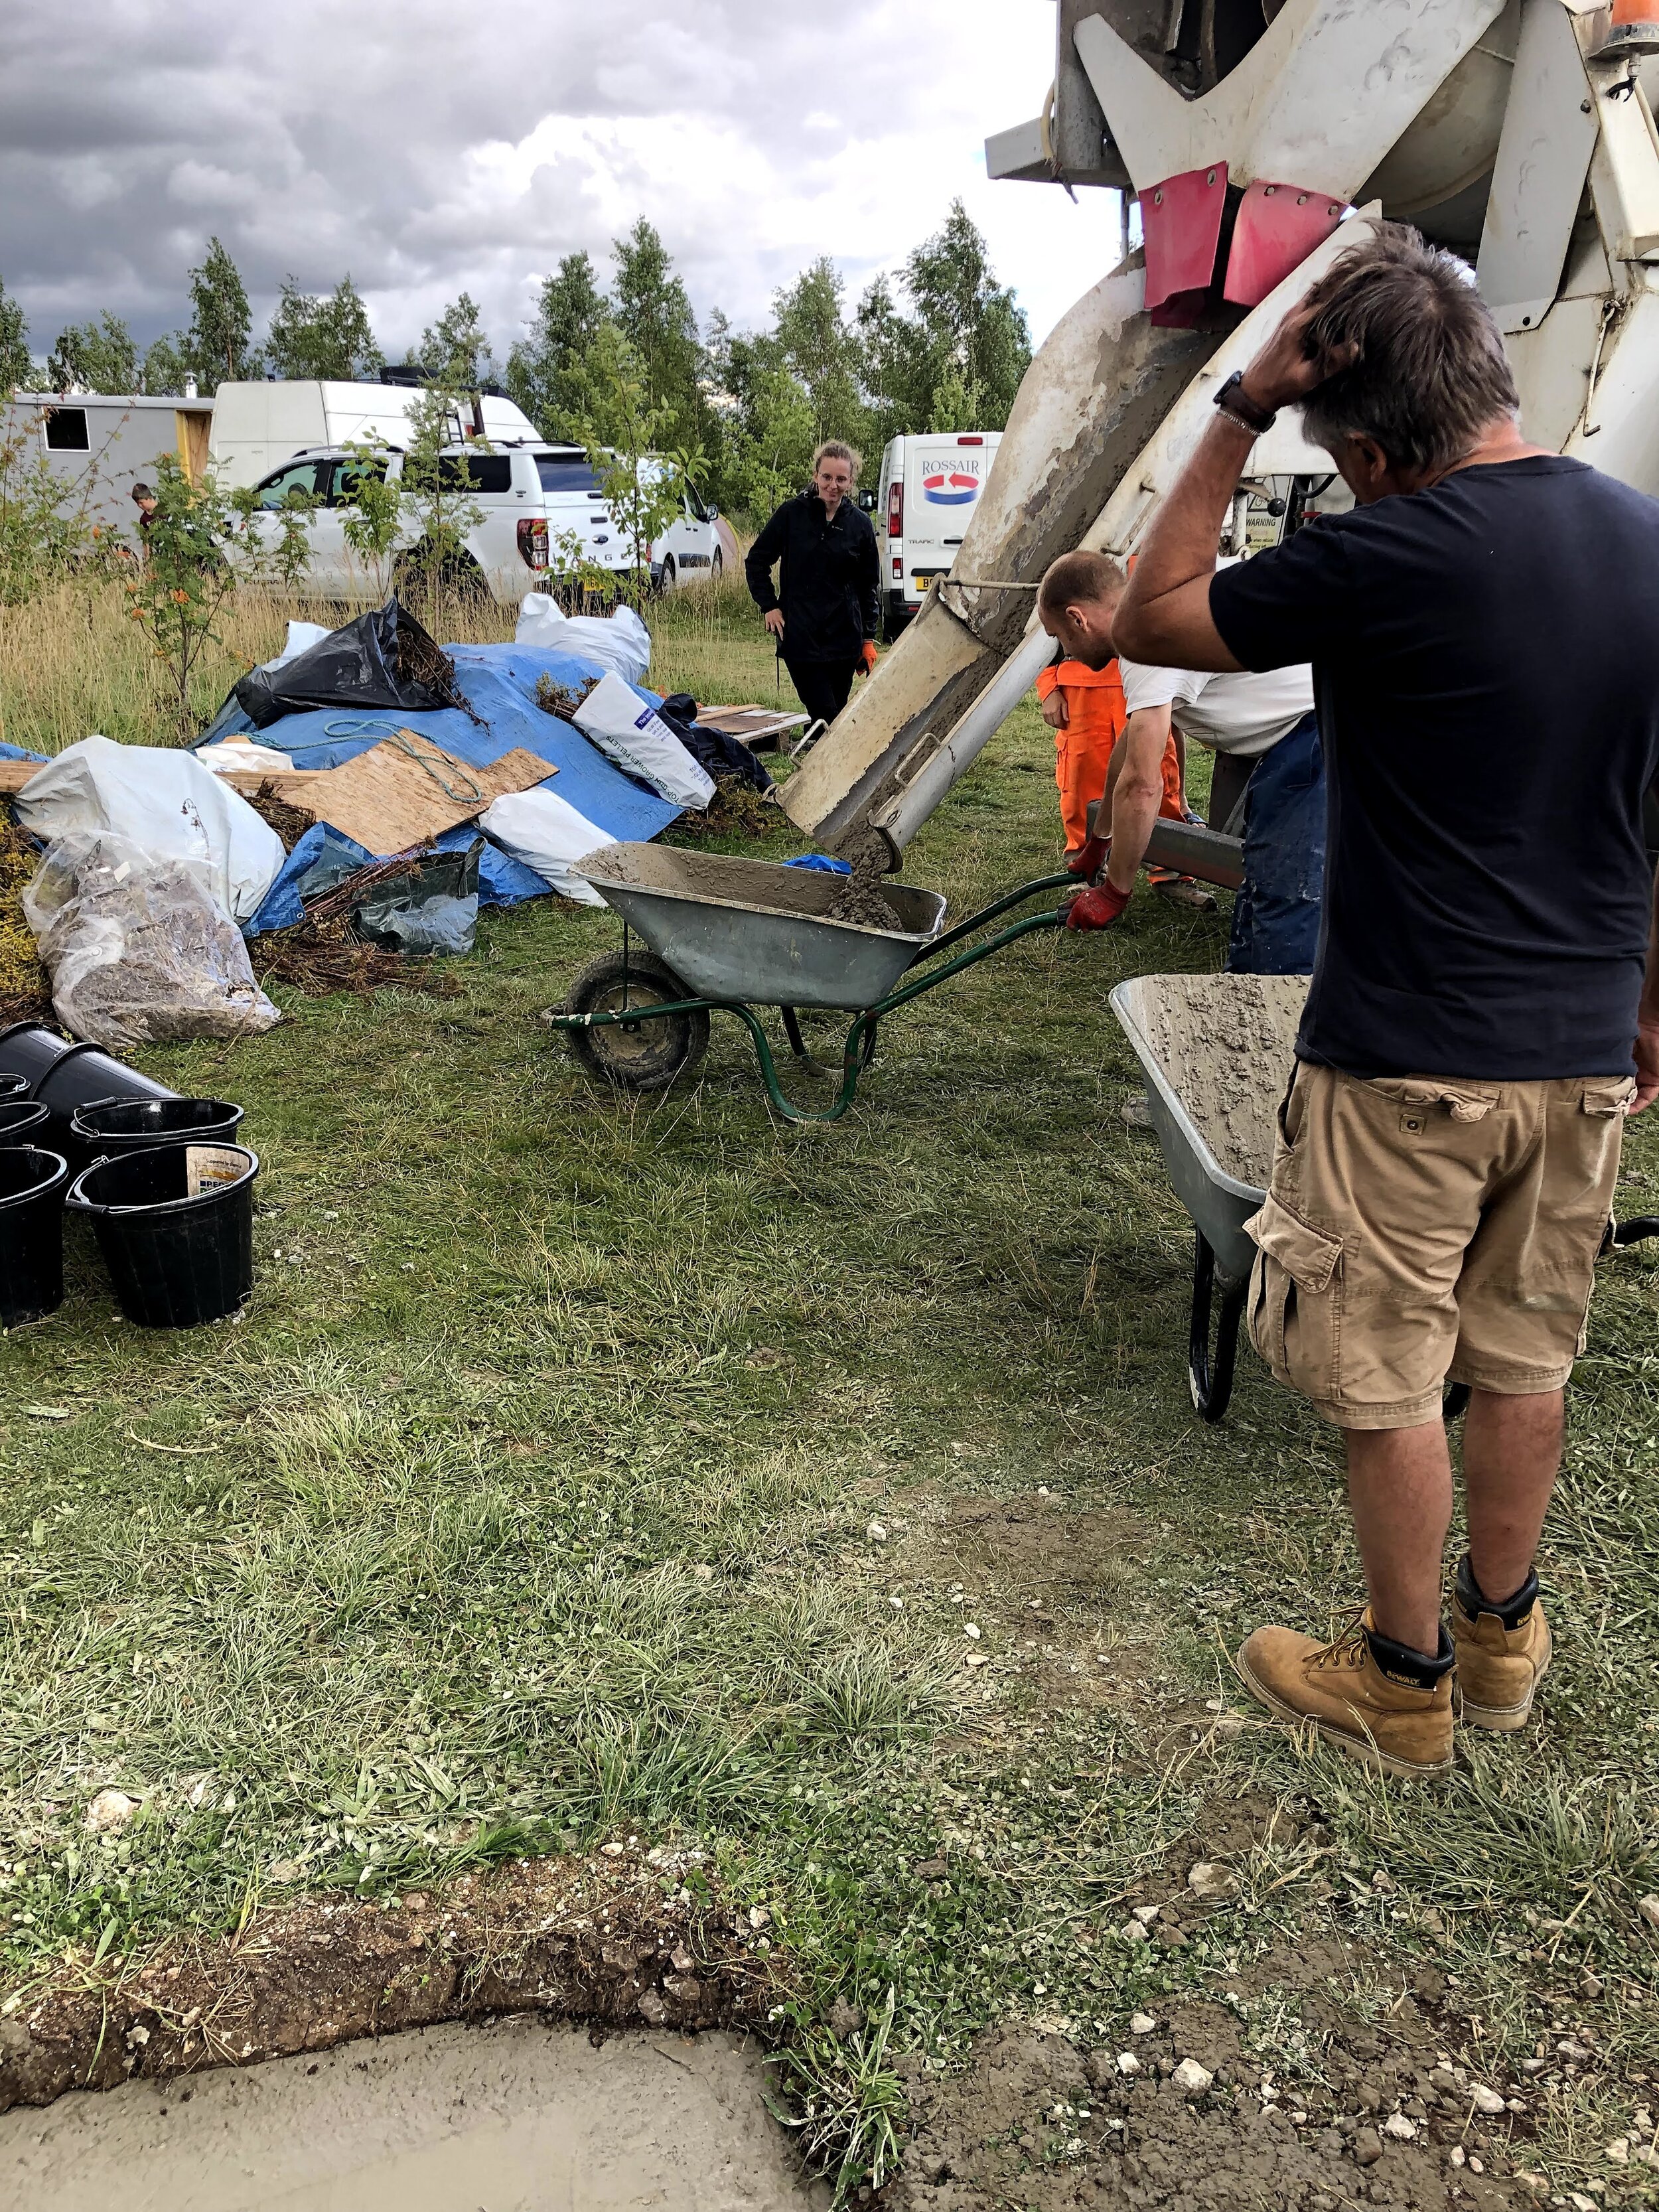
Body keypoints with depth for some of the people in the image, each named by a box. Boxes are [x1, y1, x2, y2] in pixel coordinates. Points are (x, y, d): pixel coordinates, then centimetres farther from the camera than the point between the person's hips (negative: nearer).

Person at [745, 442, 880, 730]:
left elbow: (870, 584, 11)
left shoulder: (860, 524, 4)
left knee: (838, 716, 7)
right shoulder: (792, 514, -2)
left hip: (844, 637, 3)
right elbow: (756, 561, 7)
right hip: (799, 634, -2)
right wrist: (769, 606, -2)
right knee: (824, 716, -10)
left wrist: (868, 638, 8)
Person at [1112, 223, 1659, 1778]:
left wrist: (1238, 410, -5)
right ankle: (1500, 1634, 37)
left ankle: (1402, 1682, 25)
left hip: (1407, 1056, -7)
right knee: (1526, 1353, 20)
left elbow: (1150, 617, -6)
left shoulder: (1389, 558, -18)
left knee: (1386, 1374, 9)